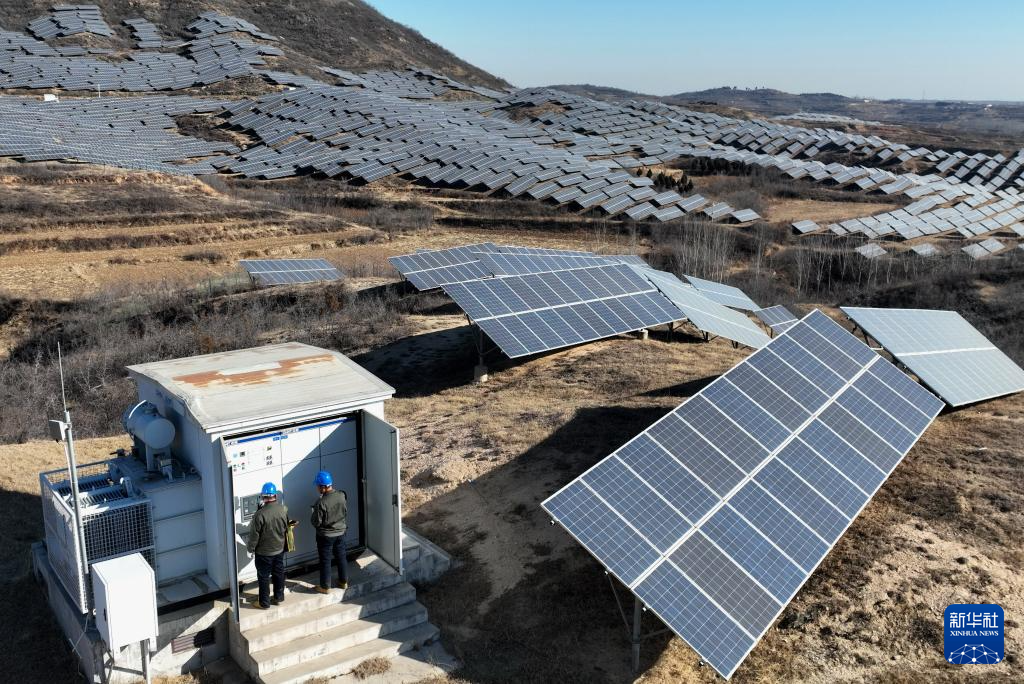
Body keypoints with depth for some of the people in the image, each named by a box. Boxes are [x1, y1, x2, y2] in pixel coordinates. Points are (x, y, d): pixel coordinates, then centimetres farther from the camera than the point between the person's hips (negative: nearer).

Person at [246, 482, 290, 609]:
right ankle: (279, 597, 35)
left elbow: (254, 535, -18)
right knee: (279, 573, 21)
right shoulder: (284, 509, -12)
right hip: (279, 549, 5)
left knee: (264, 577, 11)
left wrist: (250, 548, -1)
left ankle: (264, 603, 23)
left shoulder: (260, 515, -27)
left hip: (264, 552, -5)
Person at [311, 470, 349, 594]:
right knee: (341, 557, 20)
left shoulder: (321, 503, -28)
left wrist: (314, 515, 1)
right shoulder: (342, 496, -12)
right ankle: (344, 582, 33)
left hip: (325, 536, -5)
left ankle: (325, 587, 22)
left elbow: (316, 522, -18)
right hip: (340, 533, 5)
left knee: (325, 561, 10)